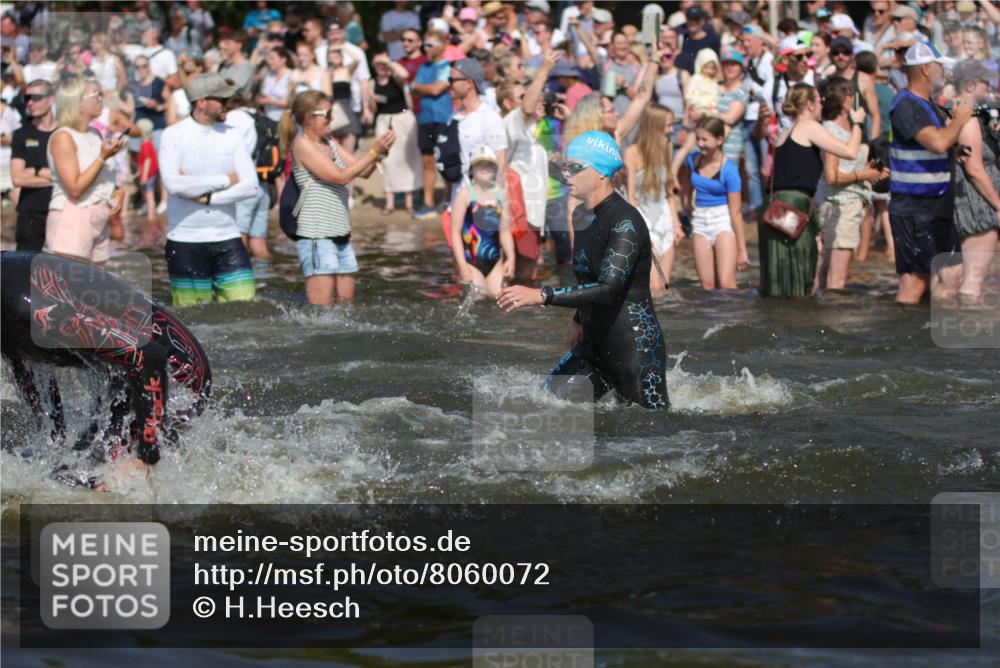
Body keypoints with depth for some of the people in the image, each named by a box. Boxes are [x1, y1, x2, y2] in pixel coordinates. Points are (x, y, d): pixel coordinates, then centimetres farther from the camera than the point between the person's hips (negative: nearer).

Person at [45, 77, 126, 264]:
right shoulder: (63, 137, -10)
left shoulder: (94, 134, 13)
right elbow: (75, 188, -17)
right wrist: (103, 157, -17)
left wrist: (119, 191, 4)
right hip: (72, 219, -8)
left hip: (99, 219, 8)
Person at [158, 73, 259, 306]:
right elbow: (173, 184, -19)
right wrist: (225, 180, -10)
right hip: (185, 242, -3)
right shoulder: (173, 135, -4)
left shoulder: (231, 135, 7)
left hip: (227, 237, 3)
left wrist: (207, 197, -13)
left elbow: (251, 186, -2)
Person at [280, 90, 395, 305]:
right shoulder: (302, 144, -9)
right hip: (316, 234, -9)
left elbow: (363, 172, 16)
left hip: (340, 234, 9)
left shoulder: (329, 144, 16)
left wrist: (380, 152, -2)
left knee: (346, 300, 8)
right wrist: (373, 152, -15)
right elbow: (340, 177, -15)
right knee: (321, 306, -10)